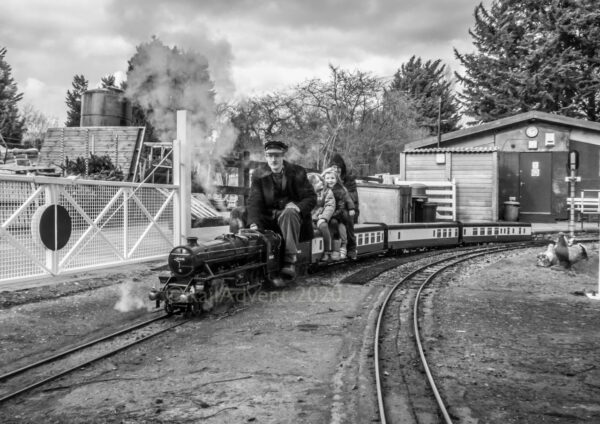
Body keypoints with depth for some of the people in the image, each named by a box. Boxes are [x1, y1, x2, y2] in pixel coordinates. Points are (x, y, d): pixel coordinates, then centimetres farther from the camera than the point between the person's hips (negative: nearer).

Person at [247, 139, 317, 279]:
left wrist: (298, 207, -23)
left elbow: (311, 198, 0)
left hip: (292, 215, -2)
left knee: (289, 213, -37)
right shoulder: (259, 174, 3)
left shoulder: (297, 172, 0)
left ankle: (290, 261, -44)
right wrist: (254, 224, -25)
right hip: (268, 218, 3)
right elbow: (254, 202, -7)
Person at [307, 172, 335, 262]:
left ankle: (327, 252, -24)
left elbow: (330, 206, -2)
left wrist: (323, 217, -18)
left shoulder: (327, 191, 8)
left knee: (323, 225, -35)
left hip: (319, 217, -2)